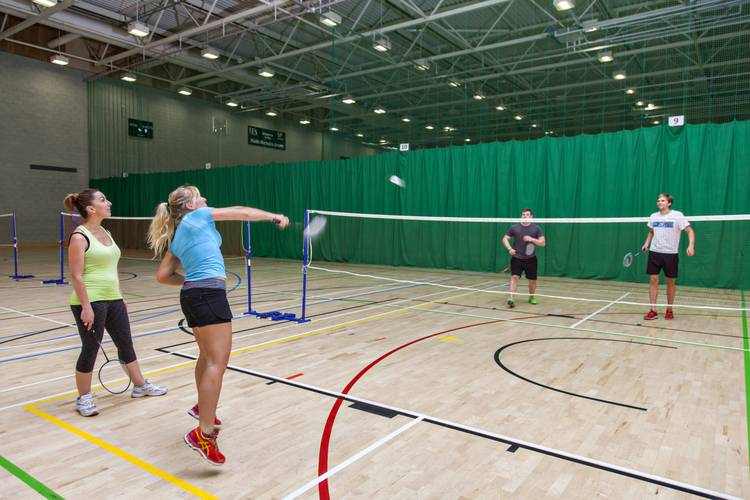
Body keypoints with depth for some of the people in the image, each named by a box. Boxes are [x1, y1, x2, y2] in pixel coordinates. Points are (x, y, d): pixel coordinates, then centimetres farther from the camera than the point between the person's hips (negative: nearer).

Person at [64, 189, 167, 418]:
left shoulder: (106, 233, 11)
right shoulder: (80, 237, -13)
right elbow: (76, 276, -16)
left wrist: (120, 297, 17)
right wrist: (86, 307, -19)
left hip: (113, 299, 8)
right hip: (91, 302, -8)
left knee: (126, 343, 15)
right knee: (91, 349, 3)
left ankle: (140, 385, 29)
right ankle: (84, 398, 21)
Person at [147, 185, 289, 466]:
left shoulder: (176, 238, 22)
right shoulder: (198, 216, 3)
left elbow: (162, 276, 19)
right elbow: (242, 213, 7)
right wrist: (274, 216, 17)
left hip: (191, 296, 9)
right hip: (209, 294, -9)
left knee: (208, 355, 25)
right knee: (218, 362, -13)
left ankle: (202, 408, 43)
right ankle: (203, 434, -17)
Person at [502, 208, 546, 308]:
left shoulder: (536, 228, -1)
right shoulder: (514, 227, -1)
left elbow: (543, 243, -4)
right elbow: (505, 239, 3)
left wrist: (531, 239, -20)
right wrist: (509, 249, -14)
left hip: (530, 259, 1)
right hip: (517, 258, -1)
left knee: (532, 280, 9)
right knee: (514, 277, -17)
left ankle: (531, 297, 34)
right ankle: (510, 299, -21)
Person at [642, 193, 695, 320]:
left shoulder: (677, 215, -7)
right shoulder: (653, 216, 6)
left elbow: (690, 231, -9)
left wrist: (691, 245, -24)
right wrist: (646, 243, 7)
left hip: (670, 254, -3)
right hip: (654, 252, 3)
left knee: (670, 282, 7)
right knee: (653, 280, -3)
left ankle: (669, 310, 21)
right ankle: (653, 311, 2)